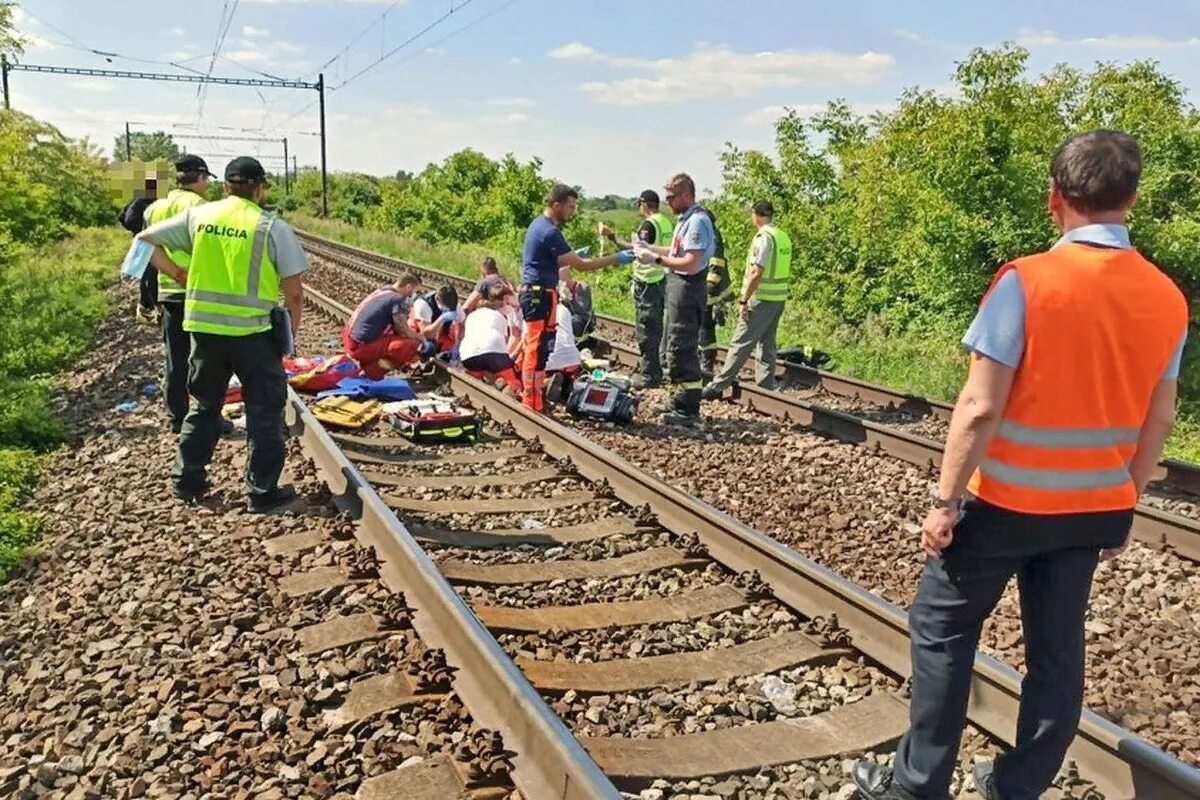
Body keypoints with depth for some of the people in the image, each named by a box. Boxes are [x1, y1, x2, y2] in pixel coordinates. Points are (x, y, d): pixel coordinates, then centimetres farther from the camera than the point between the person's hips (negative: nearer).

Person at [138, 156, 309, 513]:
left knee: (204, 405, 20)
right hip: (253, 330, -4)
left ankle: (187, 481, 26)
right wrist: (291, 331, 7)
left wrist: (178, 274, 13)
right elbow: (294, 291, -6)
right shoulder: (273, 227, -5)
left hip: (203, 326, 4)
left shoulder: (198, 215, 5)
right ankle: (263, 490, 11)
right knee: (265, 409, 8)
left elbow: (146, 240, 11)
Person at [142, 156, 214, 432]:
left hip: (168, 292, 6)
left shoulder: (154, 209, 10)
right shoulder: (199, 207, -11)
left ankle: (177, 418, 19)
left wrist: (148, 300, 22)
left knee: (175, 360, 12)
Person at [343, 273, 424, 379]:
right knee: (411, 344, -15)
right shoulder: (398, 299, -13)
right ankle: (371, 369, -6)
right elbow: (404, 332, -11)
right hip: (362, 346, -9)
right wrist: (421, 340, 8)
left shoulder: (381, 292, 14)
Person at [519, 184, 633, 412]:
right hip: (541, 296, -10)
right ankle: (533, 405, -2)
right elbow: (580, 265, -19)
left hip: (533, 293, 10)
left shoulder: (538, 224, 13)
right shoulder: (550, 232, -18)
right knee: (538, 349, -6)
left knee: (533, 347, 15)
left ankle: (529, 396, 23)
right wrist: (616, 259, -15)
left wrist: (574, 255, 12)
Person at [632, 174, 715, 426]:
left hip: (687, 289, -11)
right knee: (679, 347, 19)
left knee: (682, 349, -7)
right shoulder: (686, 219, 14)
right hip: (678, 288, 11)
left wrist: (656, 259, -20)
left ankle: (689, 412, -1)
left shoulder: (697, 221, -17)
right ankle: (682, 402, 32)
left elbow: (690, 262, -24)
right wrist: (649, 248, 10)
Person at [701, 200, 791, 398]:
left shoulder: (763, 237, -15)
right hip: (779, 298, 8)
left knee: (741, 343, -5)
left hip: (761, 299, -8)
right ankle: (766, 388, 14)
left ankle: (718, 386, 0)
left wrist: (744, 300, -17)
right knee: (767, 344, 12)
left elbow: (756, 273, -21)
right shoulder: (783, 237, 12)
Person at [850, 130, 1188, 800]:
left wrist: (946, 501, -11)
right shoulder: (1168, 299, 0)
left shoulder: (1026, 281, -19)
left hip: (1009, 501, -5)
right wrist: (1126, 506, 18)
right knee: (1058, 648, 15)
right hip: (1094, 507, 6)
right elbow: (1159, 421, 7)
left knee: (942, 629, 10)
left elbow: (981, 407, -20)